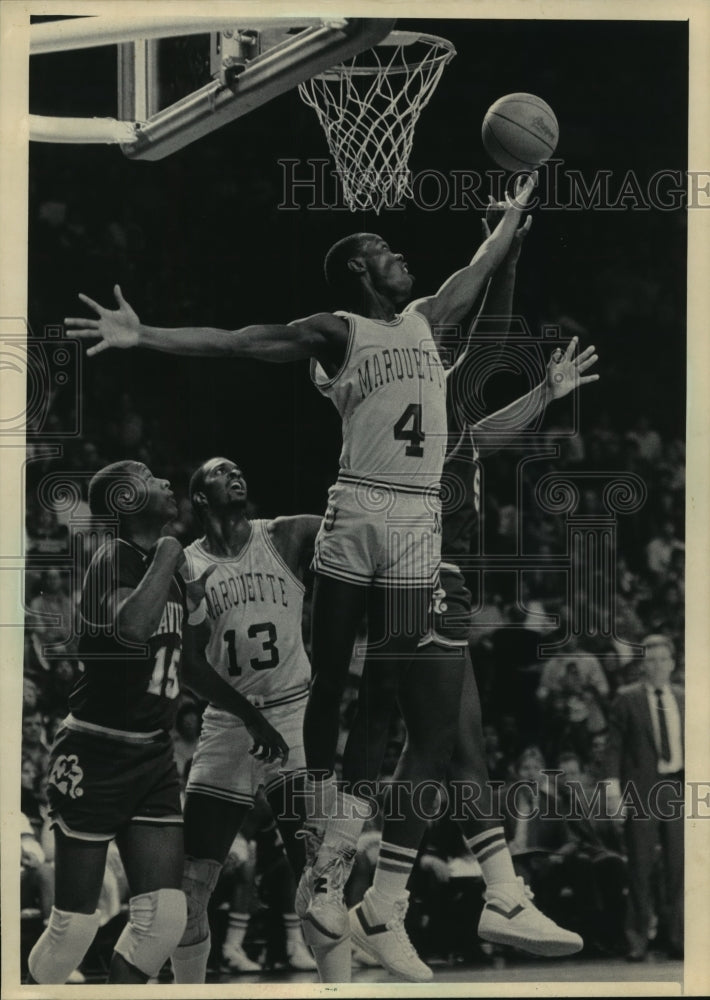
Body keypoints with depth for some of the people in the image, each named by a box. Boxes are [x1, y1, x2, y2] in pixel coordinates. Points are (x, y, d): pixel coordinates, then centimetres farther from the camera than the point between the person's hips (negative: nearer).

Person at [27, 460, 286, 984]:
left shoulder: (164, 566, 12)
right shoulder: (115, 559, -14)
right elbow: (132, 628, -37)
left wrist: (250, 714, 33)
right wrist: (166, 558, -23)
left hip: (153, 757, 8)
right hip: (95, 757, -8)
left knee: (164, 917, -4)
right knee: (75, 925, -3)